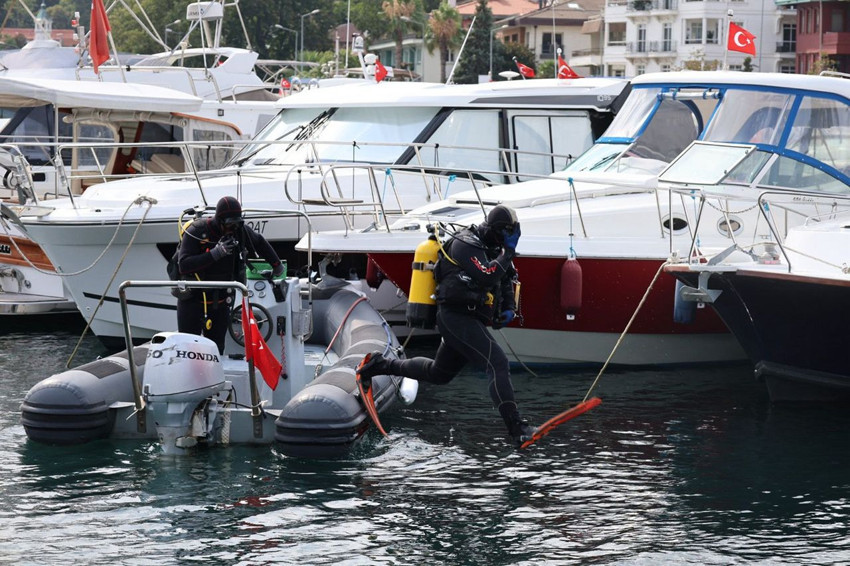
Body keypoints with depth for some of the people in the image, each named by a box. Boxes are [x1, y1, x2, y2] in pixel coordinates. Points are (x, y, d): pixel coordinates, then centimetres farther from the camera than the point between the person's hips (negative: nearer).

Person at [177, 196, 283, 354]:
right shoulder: (195, 232, -17)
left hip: (220, 301, 4)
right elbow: (184, 265, -27)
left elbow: (260, 243, 20)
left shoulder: (240, 230, -1)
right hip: (193, 299, -4)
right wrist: (215, 253, -33)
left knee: (217, 347, -1)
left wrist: (277, 265, 29)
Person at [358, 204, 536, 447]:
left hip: (469, 321, 10)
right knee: (498, 363, -23)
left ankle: (379, 365, 35)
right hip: (456, 316, -10)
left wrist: (510, 309, 7)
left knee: (438, 373, 23)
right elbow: (487, 277, -27)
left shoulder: (494, 249, 15)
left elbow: (506, 283, 24)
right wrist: (508, 251, -20)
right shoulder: (466, 244, -13)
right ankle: (516, 428, -30)